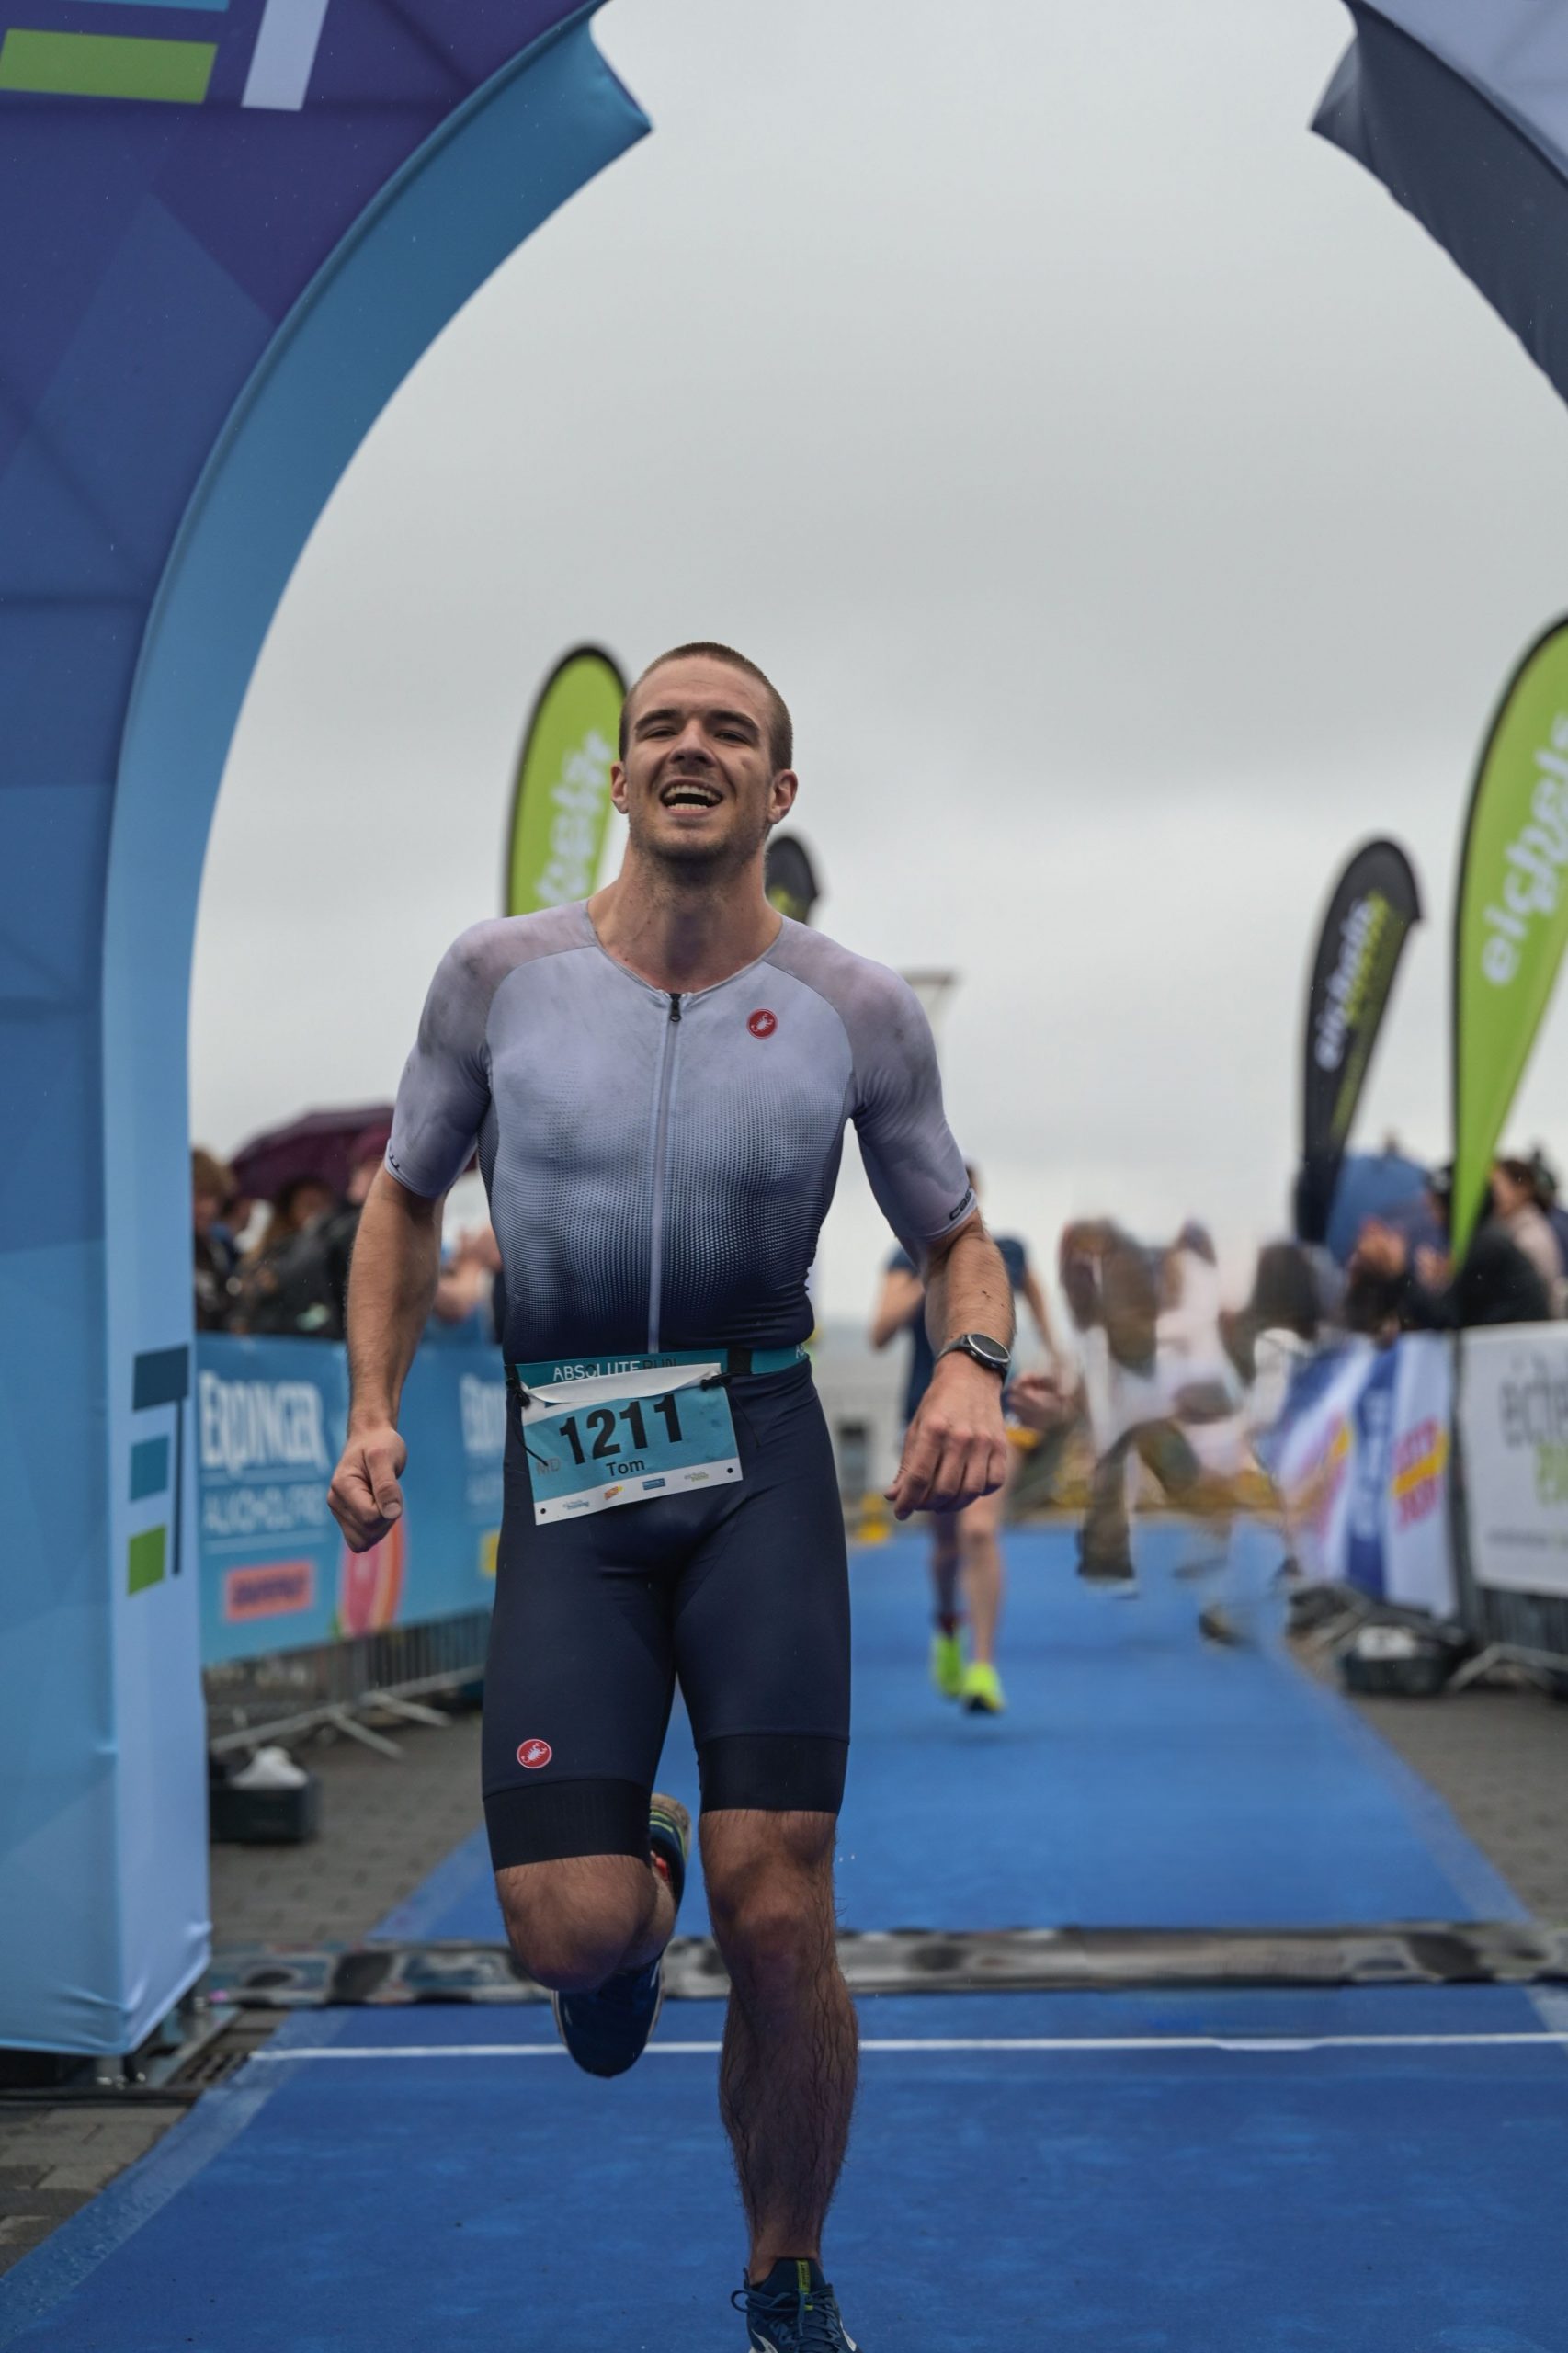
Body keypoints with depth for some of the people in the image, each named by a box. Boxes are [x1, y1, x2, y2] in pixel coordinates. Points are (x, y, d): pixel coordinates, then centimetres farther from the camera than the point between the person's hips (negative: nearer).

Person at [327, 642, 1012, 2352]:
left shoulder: (857, 1010, 1)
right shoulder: (501, 974, 1)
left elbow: (957, 1240, 11)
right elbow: (407, 1196, 15)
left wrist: (974, 1365, -12)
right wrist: (373, 1410, 3)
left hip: (759, 1458, 0)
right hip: (566, 1472, 1)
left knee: (777, 1920, -8)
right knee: (564, 1929, -11)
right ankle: (640, 1893, 31)